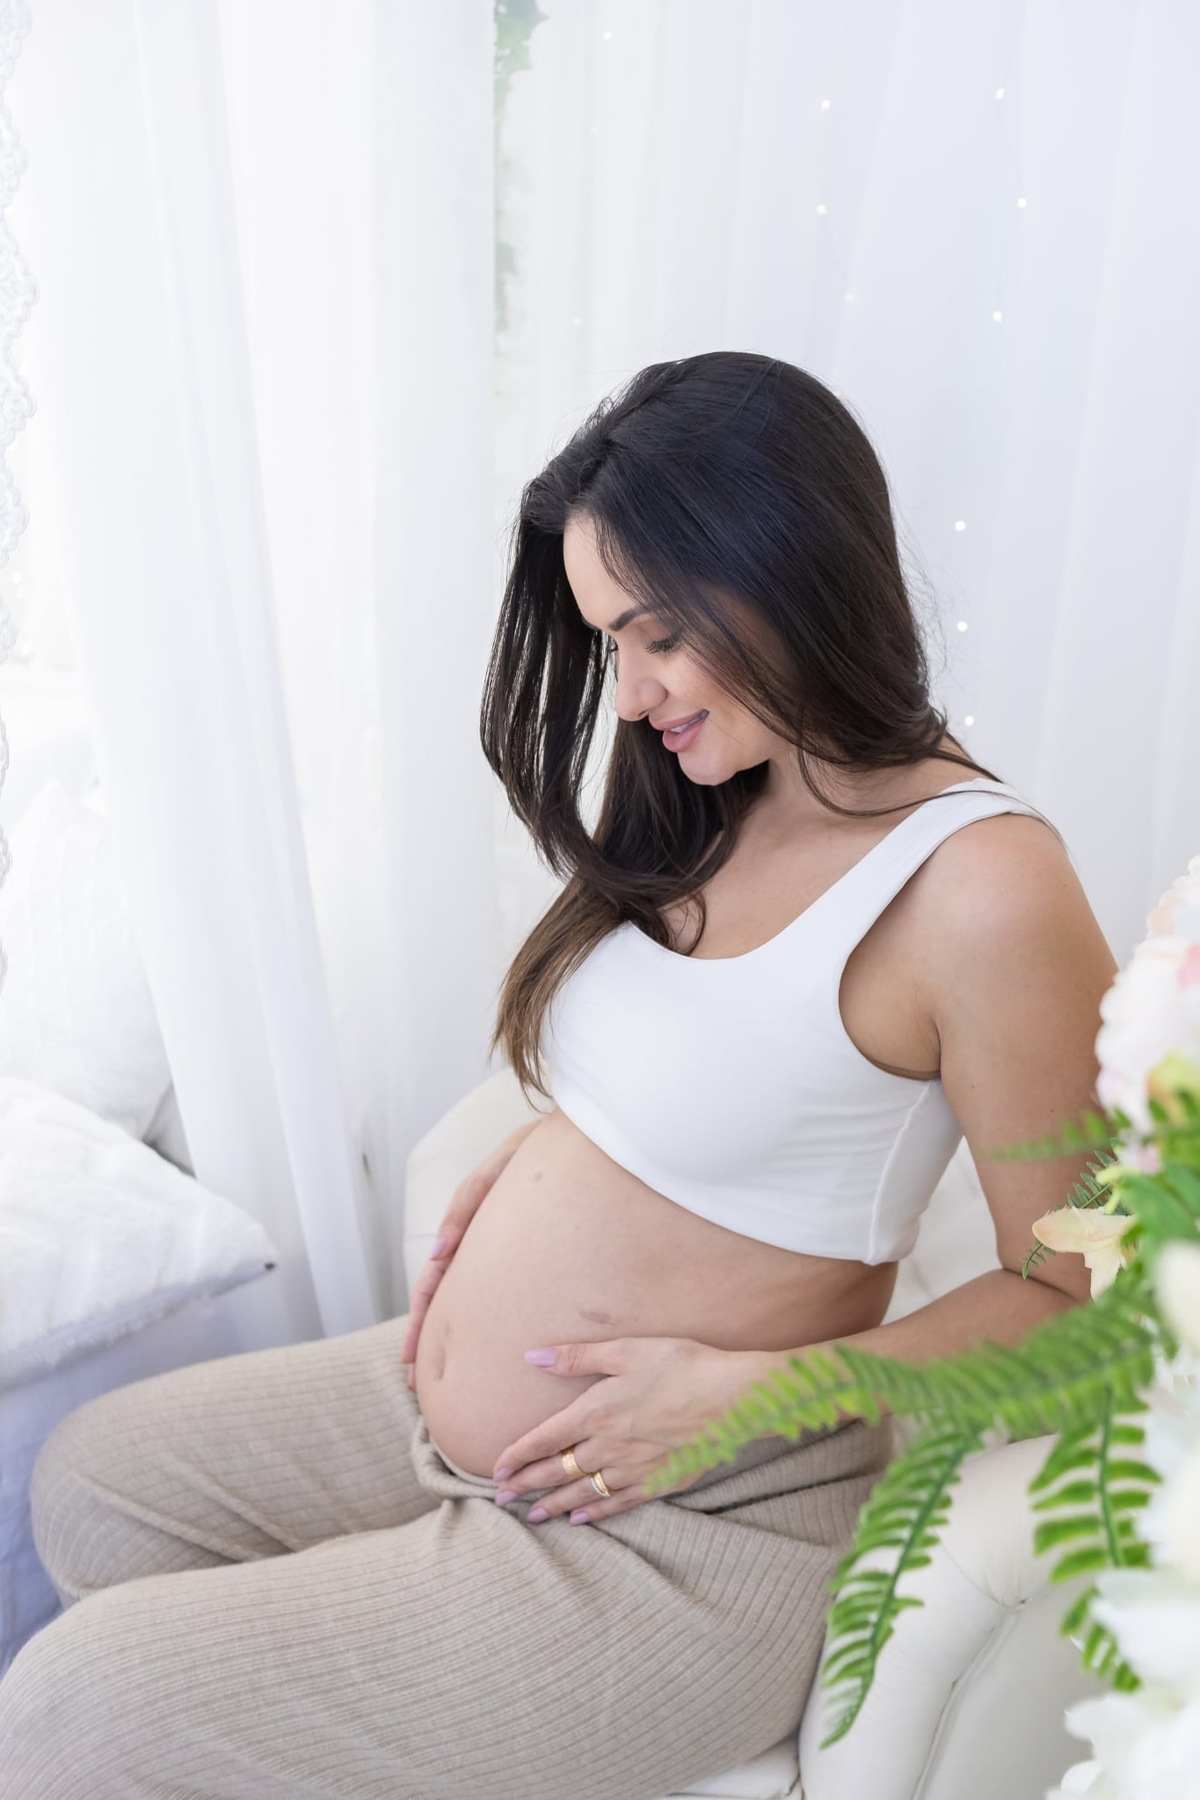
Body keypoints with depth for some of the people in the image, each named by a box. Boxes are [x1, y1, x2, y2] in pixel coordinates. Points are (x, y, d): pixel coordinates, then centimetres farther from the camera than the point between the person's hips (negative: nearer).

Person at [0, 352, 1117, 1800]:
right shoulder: (705, 806, 1)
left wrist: (742, 1391, -21)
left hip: (676, 1534, -8)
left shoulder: (980, 886, -24)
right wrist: (526, 1163, -1)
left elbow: (1069, 1293, -17)